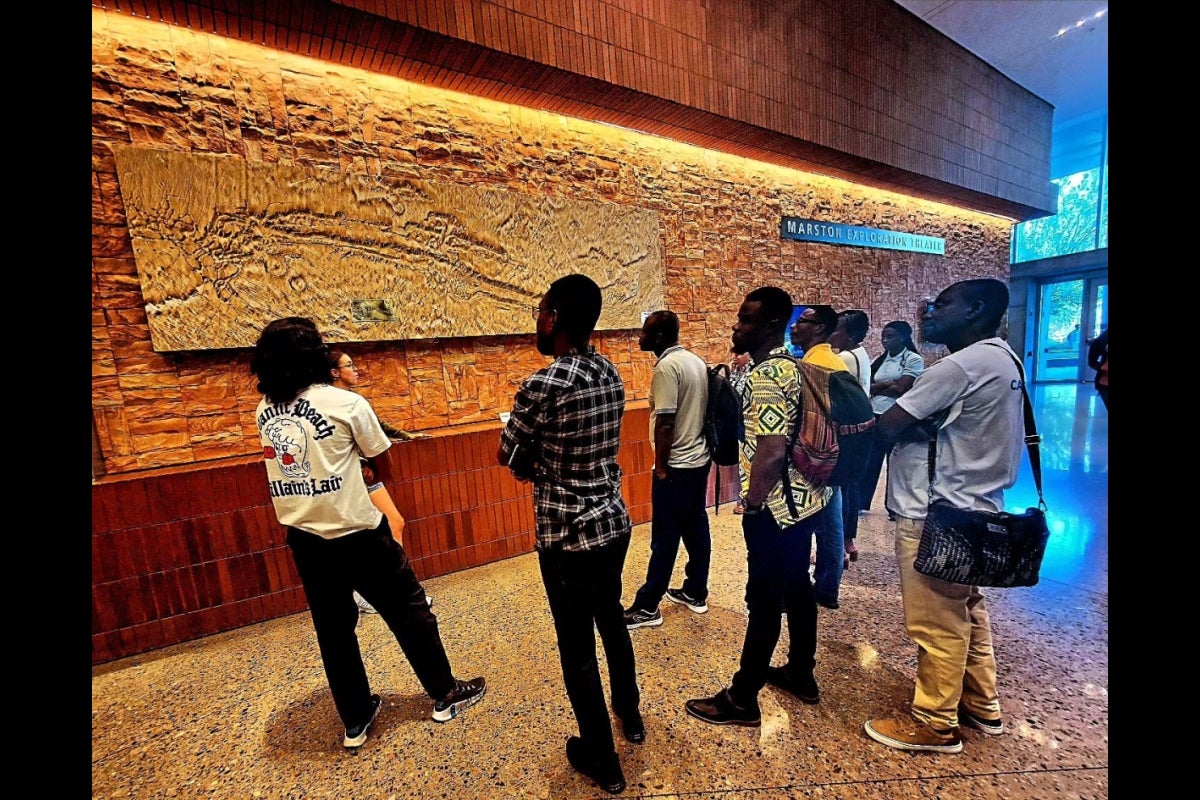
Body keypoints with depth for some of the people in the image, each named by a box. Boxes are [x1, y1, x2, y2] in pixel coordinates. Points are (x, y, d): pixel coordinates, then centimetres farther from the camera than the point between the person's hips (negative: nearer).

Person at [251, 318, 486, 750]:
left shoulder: (264, 411, 3)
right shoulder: (346, 402, -13)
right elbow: (383, 468, -3)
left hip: (303, 538, 6)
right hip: (356, 534, -5)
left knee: (332, 629, 20)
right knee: (409, 612, 11)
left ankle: (355, 720, 36)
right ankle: (445, 695, 28)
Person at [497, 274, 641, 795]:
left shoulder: (542, 386, -23)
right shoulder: (611, 373, 0)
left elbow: (506, 458, -9)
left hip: (567, 537, -7)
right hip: (614, 522, 7)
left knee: (577, 646, 14)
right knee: (611, 620, 27)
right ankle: (630, 715, 51)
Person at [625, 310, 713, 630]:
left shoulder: (667, 366, -18)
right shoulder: (697, 361, 9)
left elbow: (665, 423, -22)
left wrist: (661, 467, -13)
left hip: (676, 466, -9)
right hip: (700, 459, 9)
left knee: (665, 538, 2)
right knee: (696, 528, 18)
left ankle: (647, 606, 16)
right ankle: (696, 592, 33)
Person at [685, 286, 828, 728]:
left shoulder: (766, 376, -22)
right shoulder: (792, 366, 9)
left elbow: (771, 452, -28)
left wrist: (752, 505, -15)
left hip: (775, 508, -10)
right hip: (804, 500, 10)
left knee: (765, 600, 3)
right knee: (796, 588, 21)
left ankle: (742, 699, 21)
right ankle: (801, 674, 41)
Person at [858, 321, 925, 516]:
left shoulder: (914, 359, -6)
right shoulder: (880, 360, 12)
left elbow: (901, 389, -15)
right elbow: (869, 387, 4)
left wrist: (879, 387, -3)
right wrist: (888, 384, -12)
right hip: (876, 416, 5)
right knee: (869, 462, 10)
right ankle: (861, 503, 21)